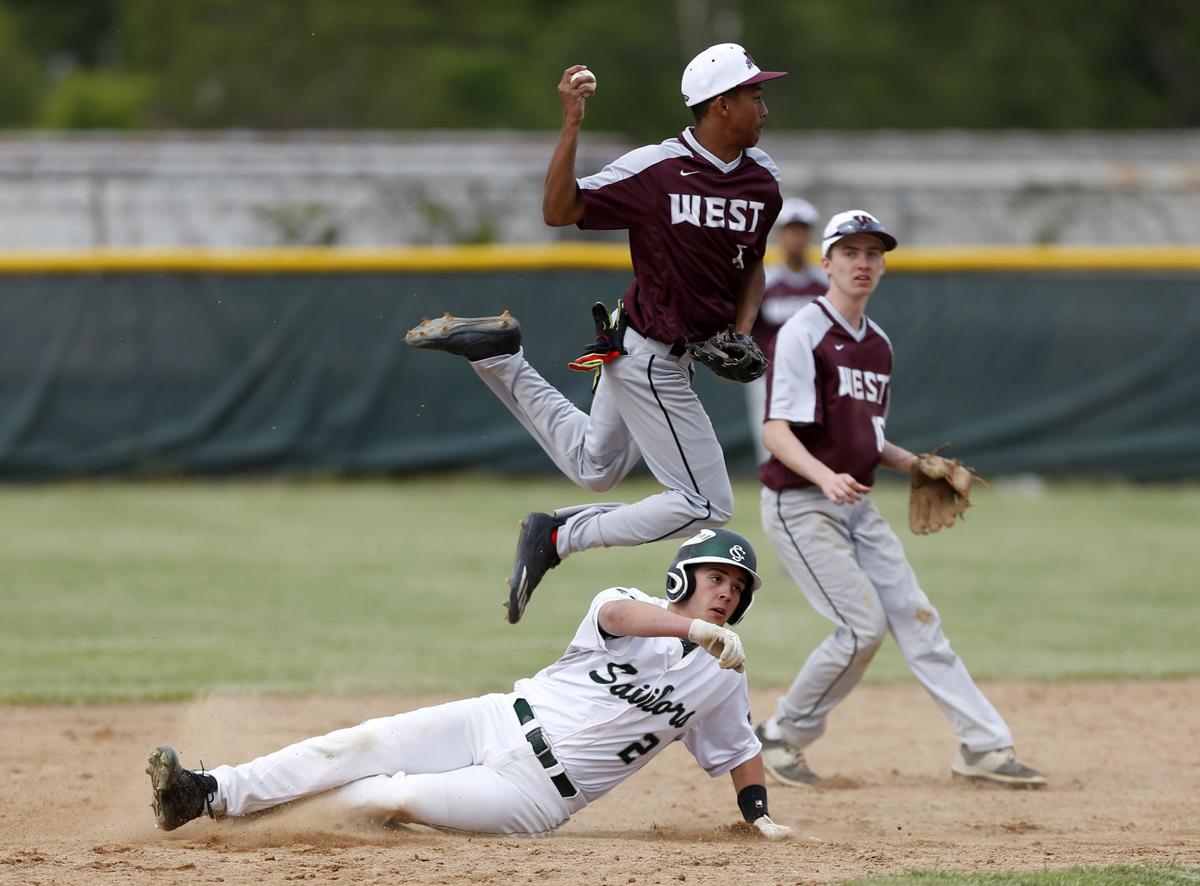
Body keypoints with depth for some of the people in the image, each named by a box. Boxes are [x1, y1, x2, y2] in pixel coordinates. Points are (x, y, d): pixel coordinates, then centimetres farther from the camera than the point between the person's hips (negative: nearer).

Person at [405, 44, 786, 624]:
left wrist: (741, 333, -2)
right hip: (652, 360, -8)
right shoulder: (655, 168, -20)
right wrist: (571, 124, -32)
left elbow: (752, 267, 14)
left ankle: (496, 357, 23)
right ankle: (559, 538, -1)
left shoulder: (762, 182, 1)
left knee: (593, 469, 25)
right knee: (706, 507, -7)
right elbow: (559, 210, -22)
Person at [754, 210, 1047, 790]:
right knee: (863, 626, -14)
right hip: (799, 504, -8)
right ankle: (783, 737, 3)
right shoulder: (804, 333, -12)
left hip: (856, 505, 8)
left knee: (916, 619, 2)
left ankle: (985, 747, 3)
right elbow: (777, 431, -20)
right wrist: (826, 477, -36)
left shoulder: (877, 344, 13)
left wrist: (912, 464, 6)